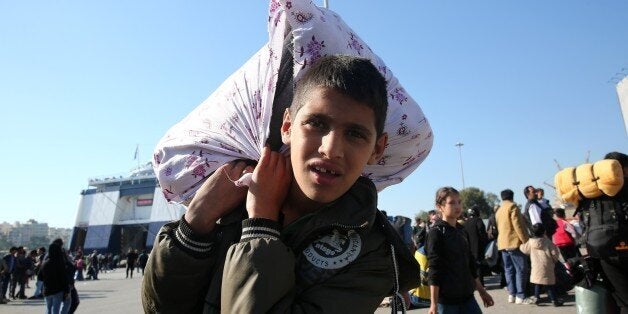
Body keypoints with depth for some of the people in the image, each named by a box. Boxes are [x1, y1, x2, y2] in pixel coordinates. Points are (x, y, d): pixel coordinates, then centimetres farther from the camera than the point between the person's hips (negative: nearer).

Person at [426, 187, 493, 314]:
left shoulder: (462, 231, 10)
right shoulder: (436, 232, -11)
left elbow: (470, 264, 18)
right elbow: (434, 270, -14)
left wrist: (482, 291, 21)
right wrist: (434, 303, -16)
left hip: (467, 296, 7)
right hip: (446, 299, -6)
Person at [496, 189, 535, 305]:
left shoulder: (499, 211, 18)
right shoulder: (512, 206, -6)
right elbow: (518, 225, -13)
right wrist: (525, 240, -11)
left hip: (503, 243, 8)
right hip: (514, 242, -8)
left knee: (509, 269, 8)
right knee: (521, 269, -4)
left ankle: (512, 294, 9)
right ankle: (520, 296, -5)